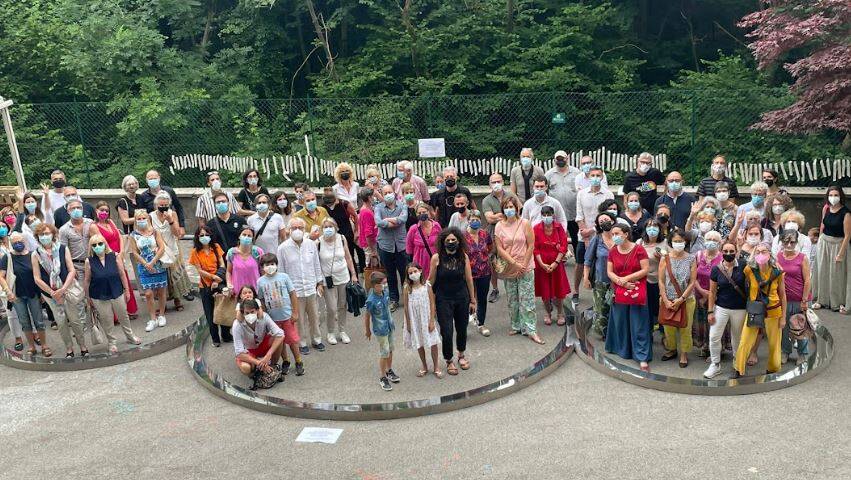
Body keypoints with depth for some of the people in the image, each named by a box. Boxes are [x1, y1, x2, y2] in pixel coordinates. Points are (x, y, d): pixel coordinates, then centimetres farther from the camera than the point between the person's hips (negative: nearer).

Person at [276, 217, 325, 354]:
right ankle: (302, 343, 22)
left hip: (311, 288, 3)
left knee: (314, 316, 15)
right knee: (299, 318, 6)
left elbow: (317, 265, 11)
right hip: (294, 290, -3)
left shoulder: (311, 244, 1)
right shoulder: (283, 248, -8)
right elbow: (280, 270, -1)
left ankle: (316, 339, 32)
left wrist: (320, 283, 11)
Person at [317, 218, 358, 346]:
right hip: (328, 279, -3)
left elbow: (348, 257, 5)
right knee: (331, 309, -2)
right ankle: (331, 333, 21)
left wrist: (353, 274, 6)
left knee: (342, 306, 13)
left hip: (343, 278, 3)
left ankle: (342, 331, 31)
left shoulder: (342, 238, -4)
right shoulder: (318, 242, -13)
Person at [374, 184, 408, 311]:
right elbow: (378, 222, -19)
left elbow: (403, 219, -19)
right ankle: (393, 300, 24)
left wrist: (388, 220, -13)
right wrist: (396, 221, -14)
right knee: (390, 275, 12)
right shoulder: (379, 207, 0)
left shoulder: (402, 206, 1)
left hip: (401, 245, 0)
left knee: (405, 273, 4)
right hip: (386, 245, 0)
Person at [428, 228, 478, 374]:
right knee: (447, 332, -2)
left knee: (462, 329, 16)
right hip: (443, 300, -2)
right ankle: (449, 361, 22)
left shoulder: (464, 257, -6)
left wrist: (472, 300, 6)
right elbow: (431, 281, -4)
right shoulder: (437, 258, -12)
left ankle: (461, 355, 42)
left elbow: (469, 280, 1)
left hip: (462, 298, 3)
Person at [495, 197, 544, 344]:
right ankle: (516, 326, 24)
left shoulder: (525, 224, -3)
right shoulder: (499, 226, 0)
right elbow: (500, 249, -3)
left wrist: (523, 265, -9)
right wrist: (515, 263, -11)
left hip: (526, 268, -2)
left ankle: (531, 330, 0)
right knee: (512, 300, 11)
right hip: (508, 269, 2)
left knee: (527, 300, -4)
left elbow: (531, 246, -3)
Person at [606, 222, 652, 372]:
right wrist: (621, 282, -14)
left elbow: (645, 270, -10)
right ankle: (623, 350, 29)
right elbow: (609, 272, 3)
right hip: (619, 292, 4)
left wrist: (626, 278, -13)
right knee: (620, 323, 11)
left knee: (639, 325, -2)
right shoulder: (612, 252, 5)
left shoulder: (638, 250, -7)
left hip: (637, 292, -4)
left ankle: (642, 357, 1)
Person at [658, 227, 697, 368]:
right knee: (669, 327, 9)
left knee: (685, 328, 4)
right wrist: (666, 301, -9)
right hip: (668, 300, 1)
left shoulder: (691, 259, -3)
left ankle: (684, 354, 21)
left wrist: (681, 299, -12)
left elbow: (692, 282, -5)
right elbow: (661, 281, -2)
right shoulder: (665, 259, -2)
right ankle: (671, 349, 31)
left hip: (686, 300, -1)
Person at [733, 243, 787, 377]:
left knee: (774, 344, 11)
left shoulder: (778, 272, -10)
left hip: (773, 311, 0)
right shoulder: (749, 270, -14)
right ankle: (738, 370, 19)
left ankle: (772, 369, 34)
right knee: (744, 343, 1)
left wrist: (783, 317, 1)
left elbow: (782, 295, 0)